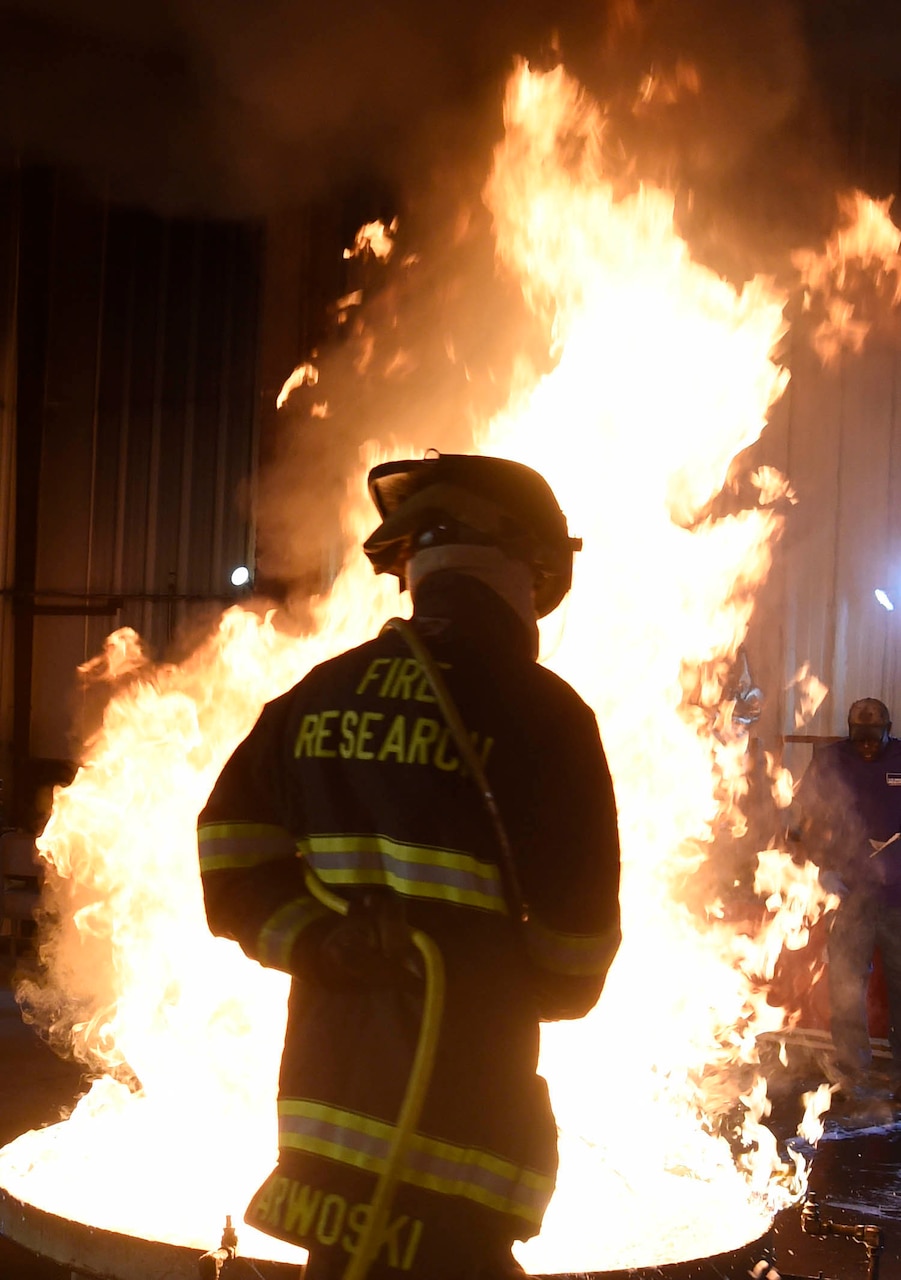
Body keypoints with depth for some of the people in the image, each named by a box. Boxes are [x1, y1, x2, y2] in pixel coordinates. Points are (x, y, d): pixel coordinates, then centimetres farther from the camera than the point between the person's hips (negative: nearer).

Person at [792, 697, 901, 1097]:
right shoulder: (829, 761, 4)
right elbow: (810, 820, 7)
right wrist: (824, 867, -5)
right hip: (849, 887, 0)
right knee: (847, 980, -3)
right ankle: (853, 1070, 4)